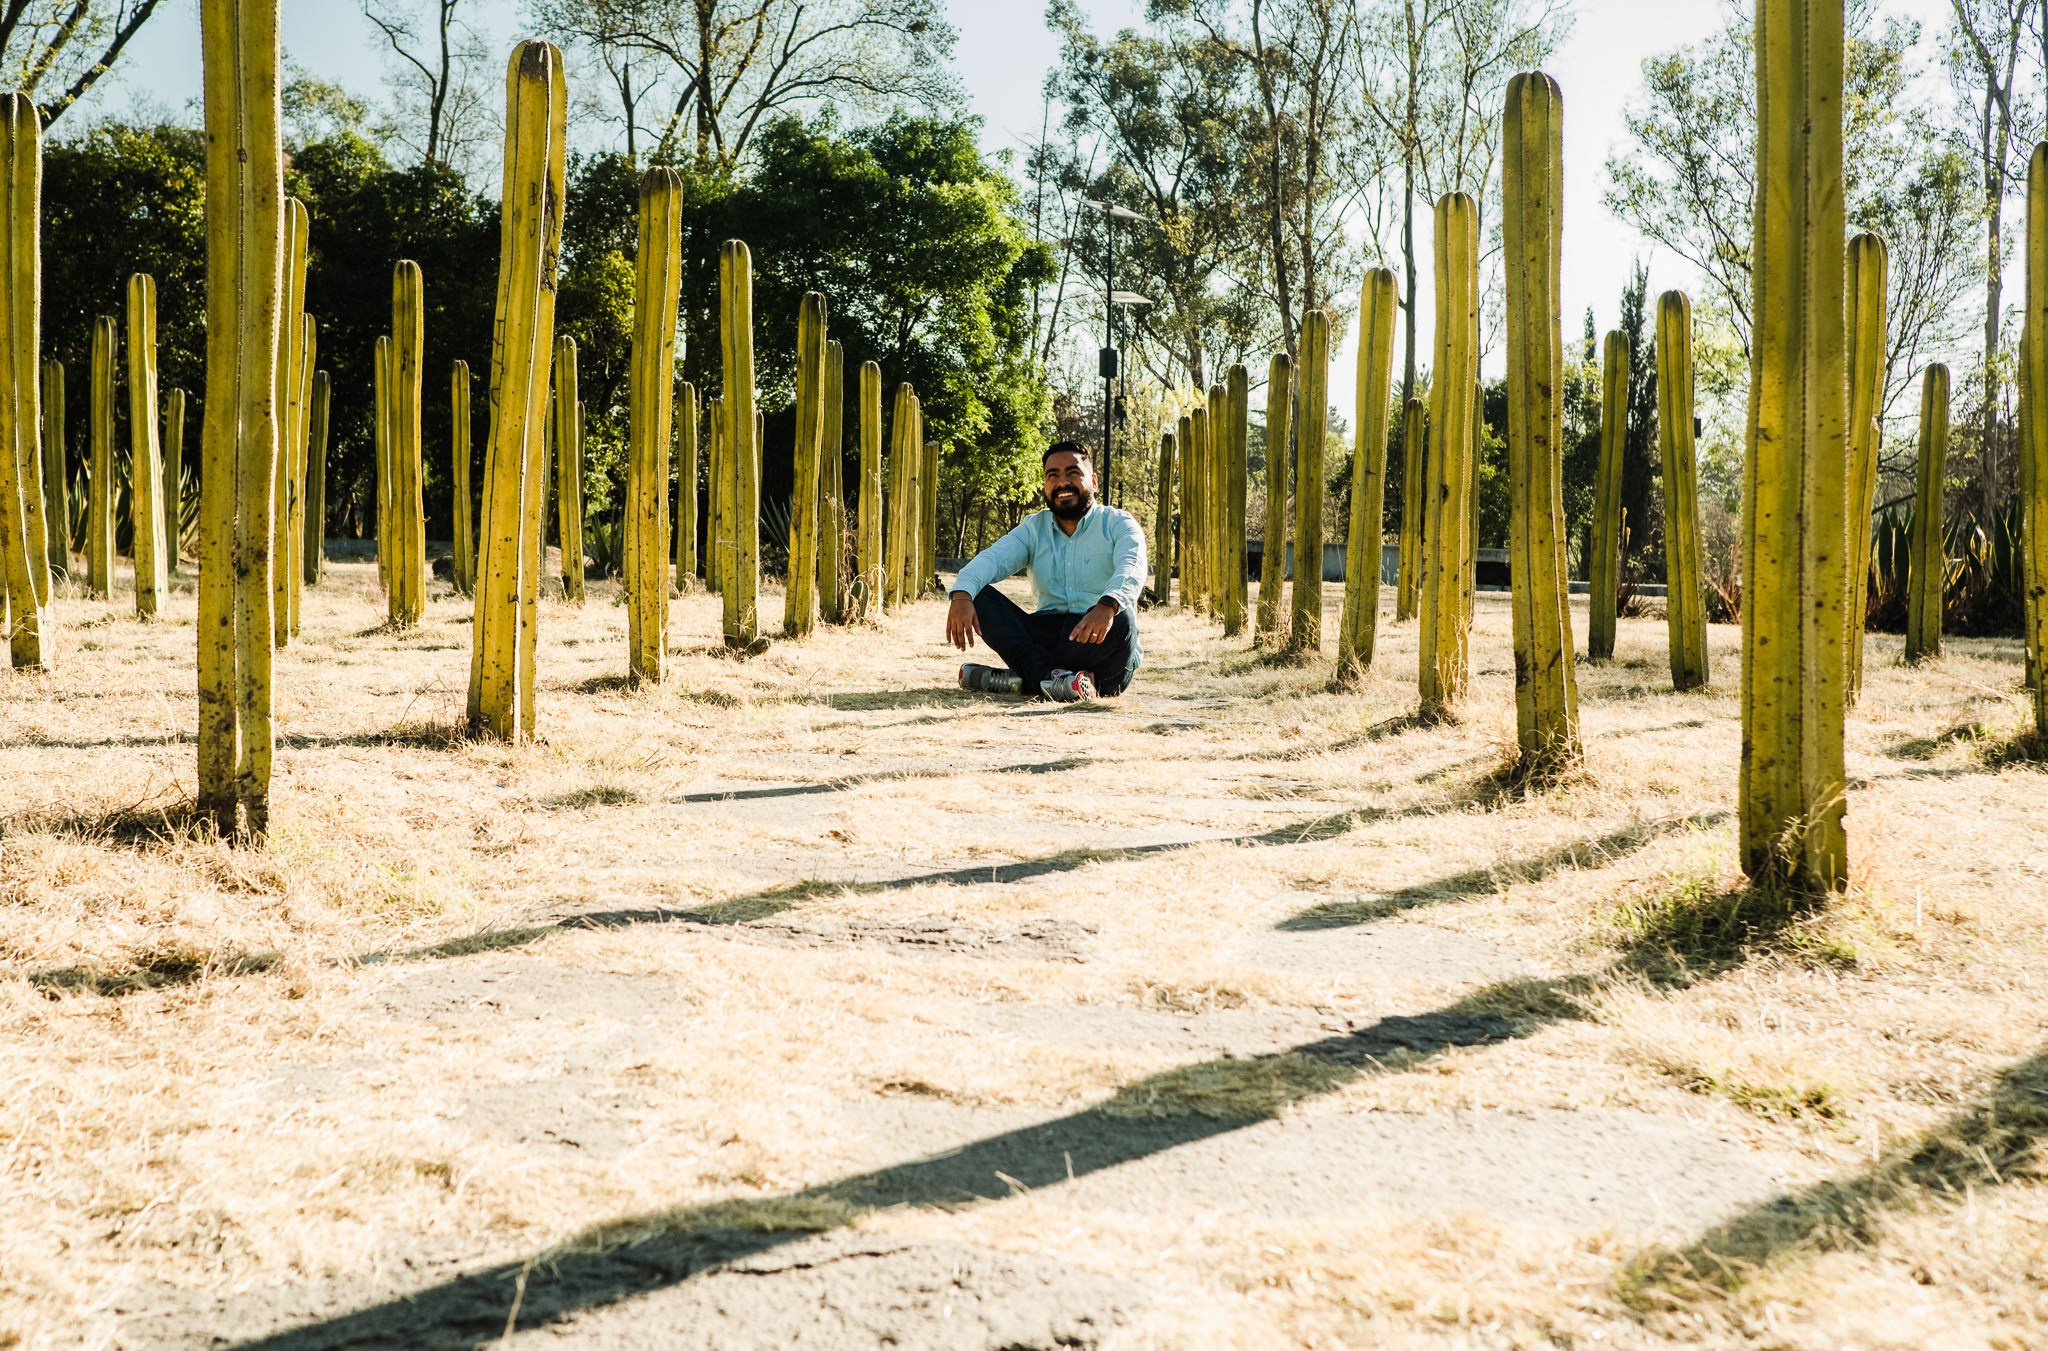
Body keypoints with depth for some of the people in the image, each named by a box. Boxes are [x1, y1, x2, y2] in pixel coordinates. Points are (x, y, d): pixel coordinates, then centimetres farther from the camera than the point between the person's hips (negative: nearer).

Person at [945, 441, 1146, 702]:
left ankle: (1026, 676, -29)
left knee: (1119, 619, -36)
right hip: (1045, 637, 3)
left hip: (1098, 642, -3)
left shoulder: (1118, 524, 3)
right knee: (979, 596, -14)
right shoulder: (1034, 528, 15)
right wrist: (962, 595, -27)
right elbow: (993, 559, -3)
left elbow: (1132, 568, -19)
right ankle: (1051, 676, -34)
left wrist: (1106, 607, -42)